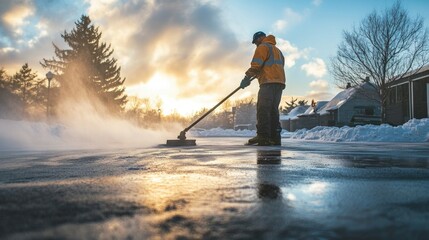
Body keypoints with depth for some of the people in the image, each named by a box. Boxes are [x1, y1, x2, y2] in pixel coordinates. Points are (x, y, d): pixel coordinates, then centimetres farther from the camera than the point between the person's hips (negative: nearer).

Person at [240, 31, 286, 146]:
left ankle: (263, 137, -22)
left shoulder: (262, 47, 5)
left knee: (263, 109, -14)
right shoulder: (277, 50, 32)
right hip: (280, 83, 9)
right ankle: (275, 137, 4)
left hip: (268, 82, -9)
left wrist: (247, 77, -10)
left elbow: (256, 64, -9)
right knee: (273, 110, 8)